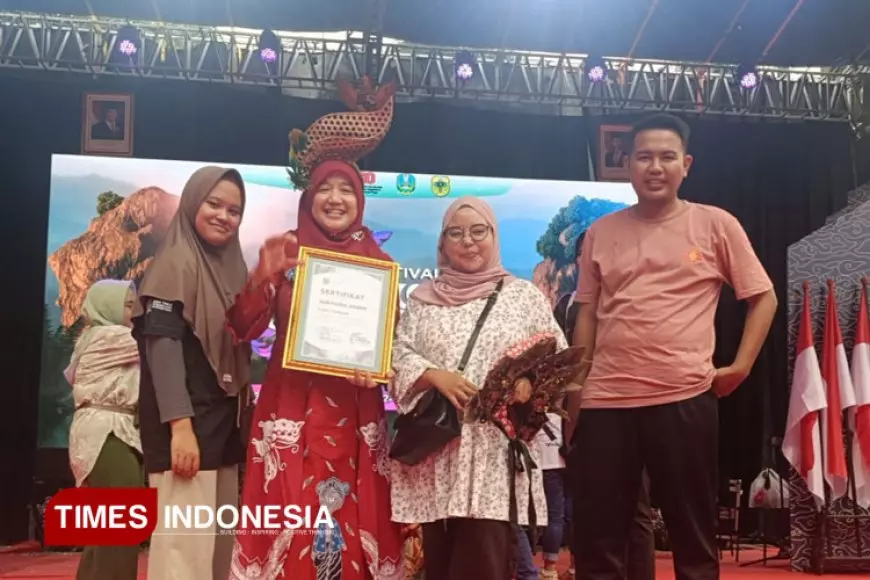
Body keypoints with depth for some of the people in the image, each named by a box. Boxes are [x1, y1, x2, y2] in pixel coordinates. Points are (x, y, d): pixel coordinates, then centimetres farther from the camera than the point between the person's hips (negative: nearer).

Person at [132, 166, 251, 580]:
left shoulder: (230, 265, 16)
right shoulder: (177, 262, -7)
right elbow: (161, 346, -16)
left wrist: (244, 419, 13)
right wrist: (180, 426, -24)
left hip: (224, 421, 8)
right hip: (186, 421, -8)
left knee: (219, 539, 11)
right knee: (185, 541, -9)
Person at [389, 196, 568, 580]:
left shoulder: (524, 295, 10)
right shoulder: (422, 299, 15)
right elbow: (398, 356, 6)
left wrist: (530, 380, -15)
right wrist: (437, 376, -12)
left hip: (497, 449, -2)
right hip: (436, 449, 2)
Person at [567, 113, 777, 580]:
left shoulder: (716, 225, 3)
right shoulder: (601, 232, 9)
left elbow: (764, 297, 8)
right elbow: (587, 315, 13)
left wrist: (741, 365, -2)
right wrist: (574, 393, 11)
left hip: (684, 398, -2)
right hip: (606, 400, 2)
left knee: (694, 534, 10)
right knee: (596, 540, 8)